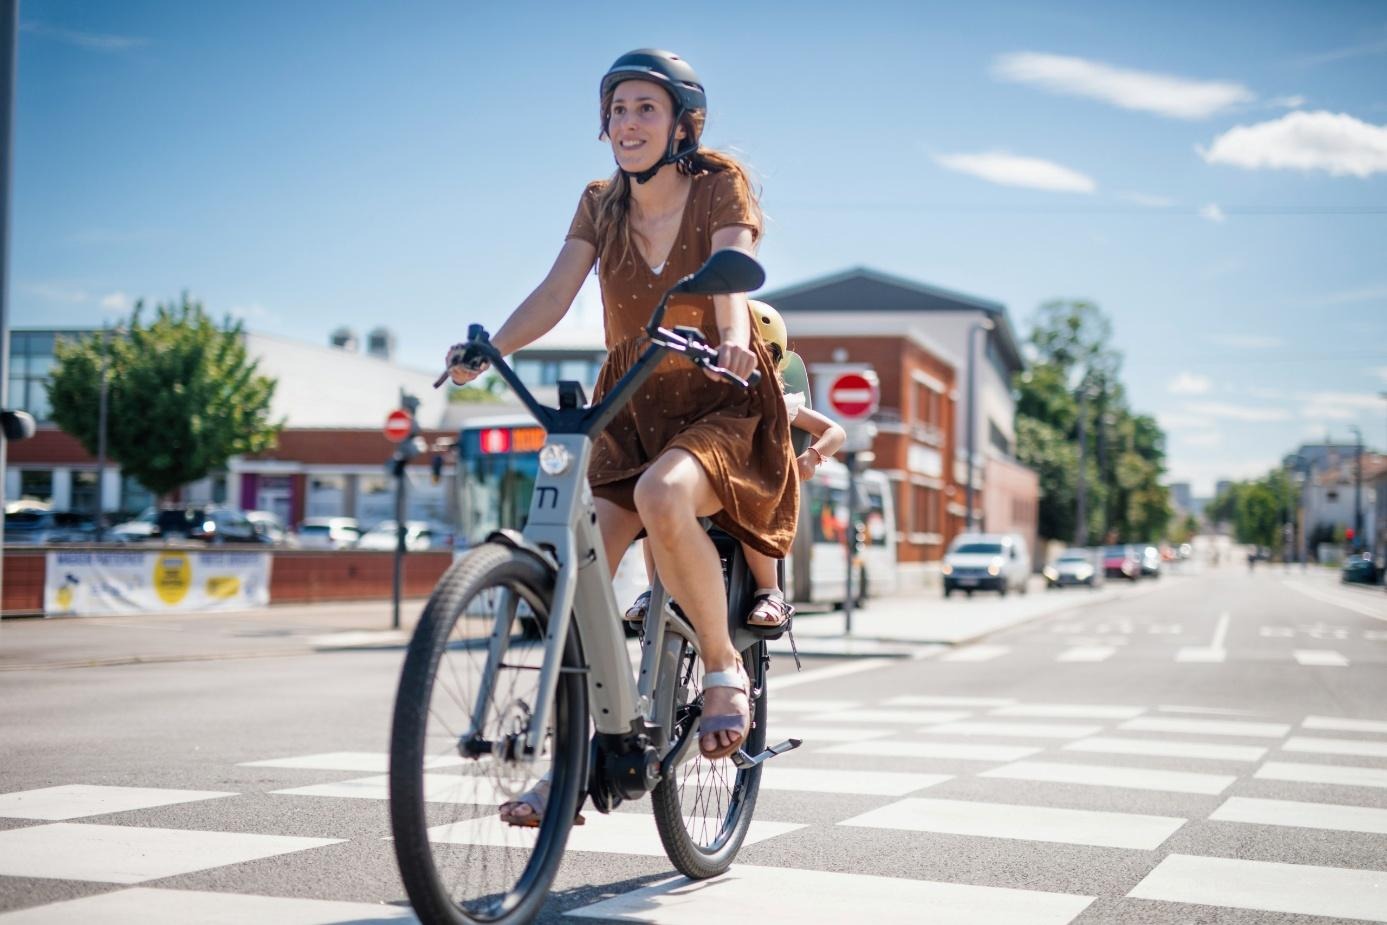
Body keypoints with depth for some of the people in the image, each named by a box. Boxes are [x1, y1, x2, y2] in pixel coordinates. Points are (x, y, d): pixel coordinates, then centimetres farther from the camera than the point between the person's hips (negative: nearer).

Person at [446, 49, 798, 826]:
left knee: (663, 496, -37)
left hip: (721, 408, -5)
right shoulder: (601, 204, 5)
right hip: (631, 411, 5)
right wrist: (486, 349, -26)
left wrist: (734, 338, -45)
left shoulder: (721, 184, -6)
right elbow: (554, 294, -7)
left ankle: (726, 670, -17)